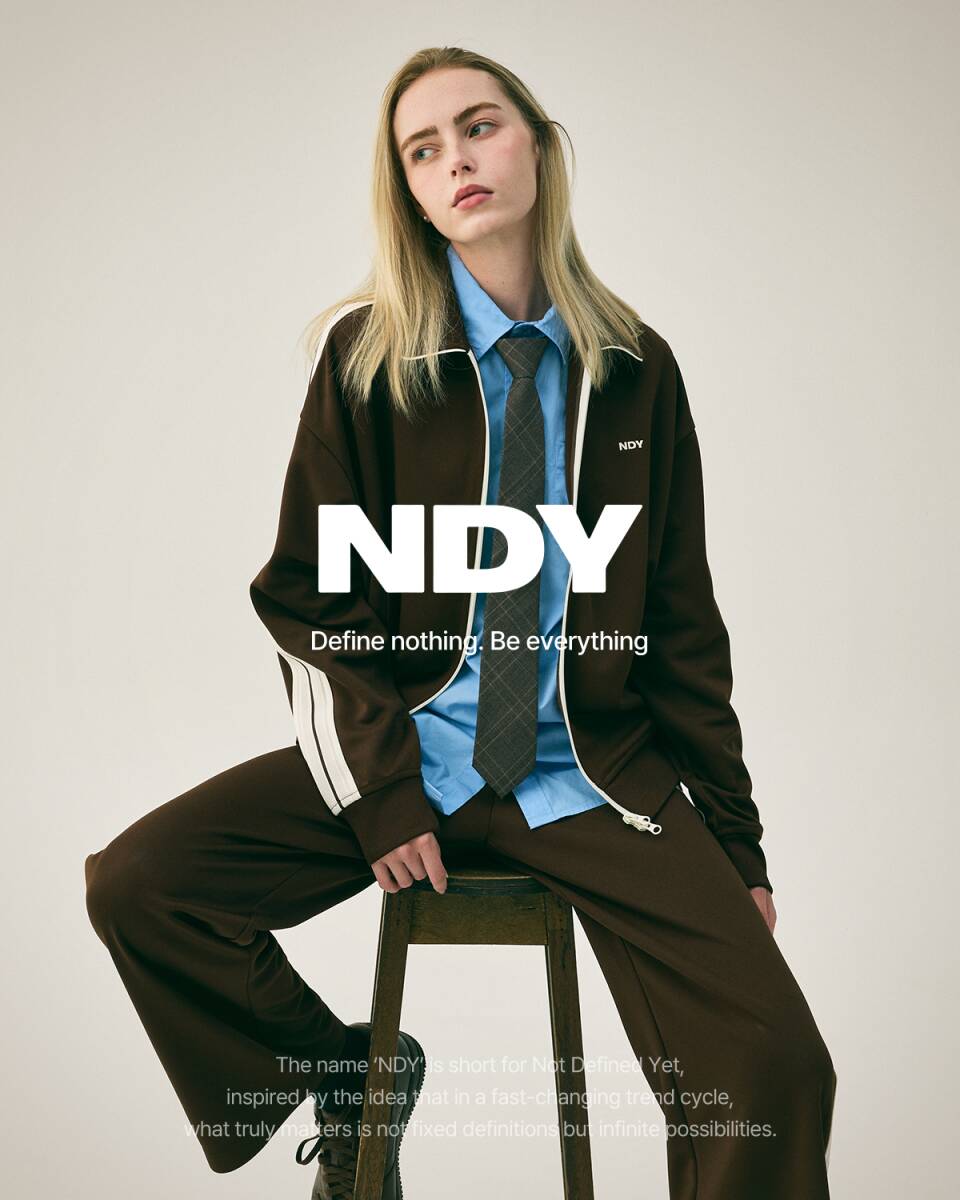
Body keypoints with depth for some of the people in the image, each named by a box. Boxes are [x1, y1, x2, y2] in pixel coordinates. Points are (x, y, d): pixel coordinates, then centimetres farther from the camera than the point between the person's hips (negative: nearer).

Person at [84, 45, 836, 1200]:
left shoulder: (634, 367, 5)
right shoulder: (367, 353, 0)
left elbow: (681, 618, 7)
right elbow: (307, 595, 0)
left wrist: (734, 838, 4)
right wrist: (380, 788, -12)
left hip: (597, 779, 0)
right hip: (408, 751, 1)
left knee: (777, 1076, -22)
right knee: (135, 886, -18)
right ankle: (348, 1074, 7)